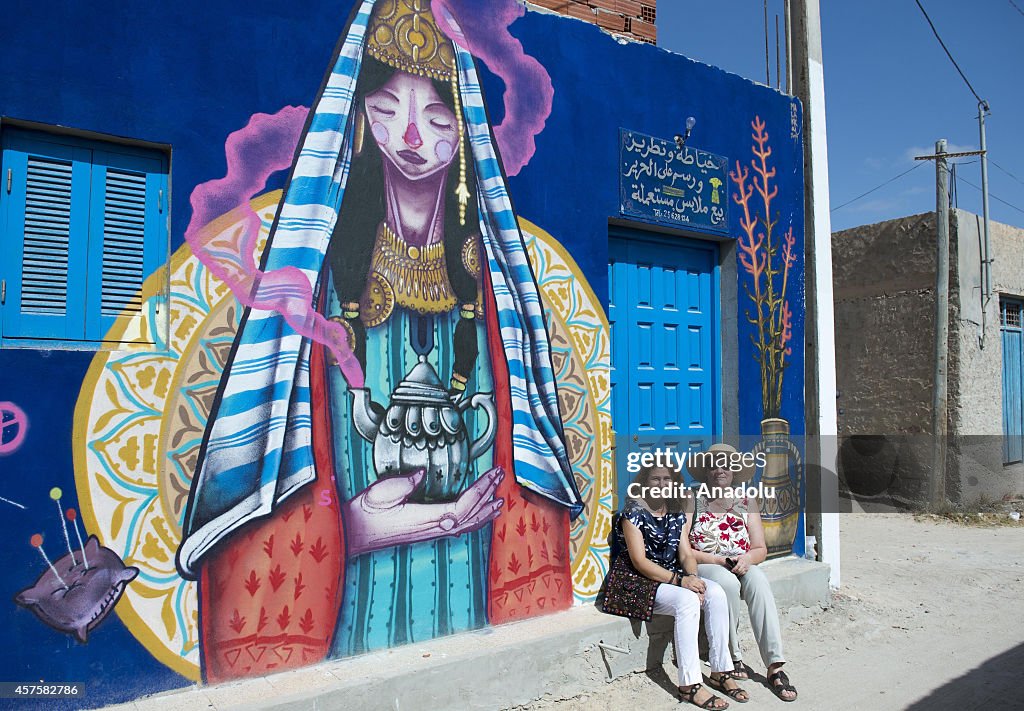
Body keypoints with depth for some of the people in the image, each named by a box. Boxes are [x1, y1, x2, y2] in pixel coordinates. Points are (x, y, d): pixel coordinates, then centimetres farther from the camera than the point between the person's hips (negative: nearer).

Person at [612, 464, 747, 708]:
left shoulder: (677, 515, 11)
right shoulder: (634, 513, -11)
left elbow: (686, 555, 7)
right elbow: (639, 561, -17)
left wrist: (692, 577, -16)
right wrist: (680, 580, -24)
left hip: (673, 579, 7)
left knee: (716, 593, -17)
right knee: (688, 600, -31)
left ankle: (720, 672, -8)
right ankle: (689, 685, -25)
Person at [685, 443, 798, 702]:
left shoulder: (747, 502, 11)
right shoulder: (693, 501, 0)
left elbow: (761, 549, 7)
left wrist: (746, 558, -15)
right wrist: (718, 560, -18)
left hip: (741, 567, 3)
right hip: (702, 567, -3)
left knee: (758, 580, -30)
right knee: (727, 582, -35)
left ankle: (774, 665, -31)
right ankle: (734, 658, -17)